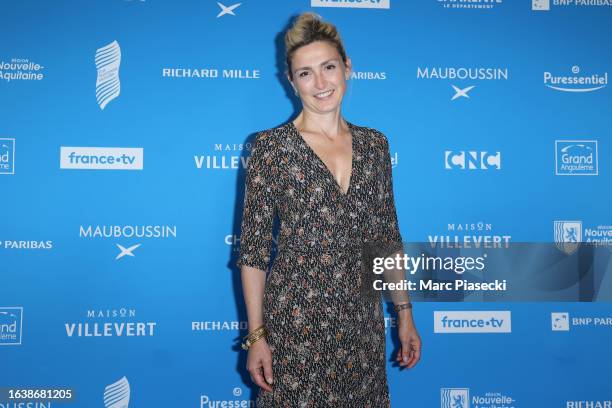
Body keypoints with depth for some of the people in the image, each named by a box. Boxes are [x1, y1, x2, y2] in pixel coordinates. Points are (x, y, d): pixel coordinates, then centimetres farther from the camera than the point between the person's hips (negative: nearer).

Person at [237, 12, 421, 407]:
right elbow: (253, 250, -6)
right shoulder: (272, 146, -8)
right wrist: (256, 335, -9)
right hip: (296, 322, -4)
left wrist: (405, 313, 8)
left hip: (363, 322, 4)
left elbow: (388, 236, 10)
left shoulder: (374, 144, 5)